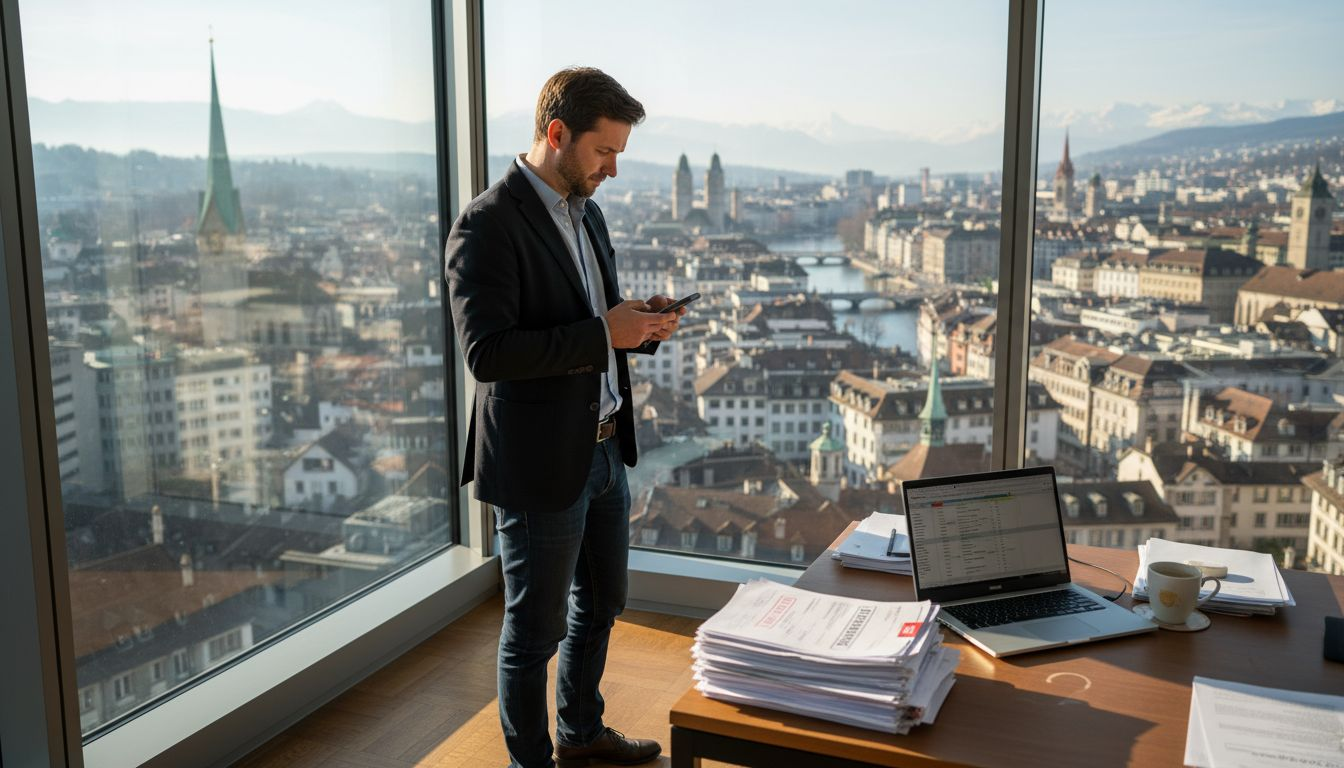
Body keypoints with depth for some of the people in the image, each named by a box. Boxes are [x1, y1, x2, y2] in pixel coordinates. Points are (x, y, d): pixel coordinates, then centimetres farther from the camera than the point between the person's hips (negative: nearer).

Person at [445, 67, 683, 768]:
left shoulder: (585, 211, 10)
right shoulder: (488, 224, -18)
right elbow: (486, 352, -26)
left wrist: (641, 324, -2)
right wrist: (603, 332, -25)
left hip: (602, 448, 9)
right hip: (541, 463, -9)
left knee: (601, 603, 23)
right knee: (536, 628, 8)